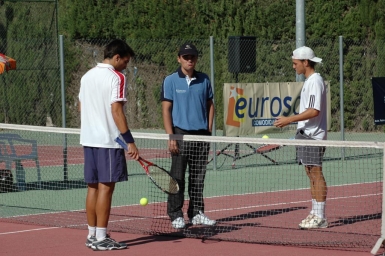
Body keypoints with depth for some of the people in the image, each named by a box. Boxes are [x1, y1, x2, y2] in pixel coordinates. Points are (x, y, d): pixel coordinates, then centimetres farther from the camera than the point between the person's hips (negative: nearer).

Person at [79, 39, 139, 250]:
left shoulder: (87, 76, 13)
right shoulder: (116, 77, -11)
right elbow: (116, 111, -18)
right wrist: (129, 141, -18)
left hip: (88, 139, 8)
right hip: (108, 140, -8)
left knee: (93, 186, 11)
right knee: (106, 186, -5)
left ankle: (92, 235, 14)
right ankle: (101, 238, -6)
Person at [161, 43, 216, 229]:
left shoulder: (204, 80, 9)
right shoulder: (171, 81, -1)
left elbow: (210, 105, 16)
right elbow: (166, 109, -4)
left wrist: (209, 130, 6)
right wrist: (170, 136, -11)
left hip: (201, 135, 4)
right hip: (181, 133, -4)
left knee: (198, 177, 8)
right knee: (177, 177, -1)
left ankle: (197, 213, 15)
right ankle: (176, 215, 4)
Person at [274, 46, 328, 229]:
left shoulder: (315, 81, -14)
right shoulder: (308, 81, 17)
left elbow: (314, 111, -21)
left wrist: (289, 120, -20)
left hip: (313, 136, -10)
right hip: (305, 134, 10)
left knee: (316, 173, -8)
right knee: (311, 175, 10)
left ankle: (320, 217, -7)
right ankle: (314, 214, 14)